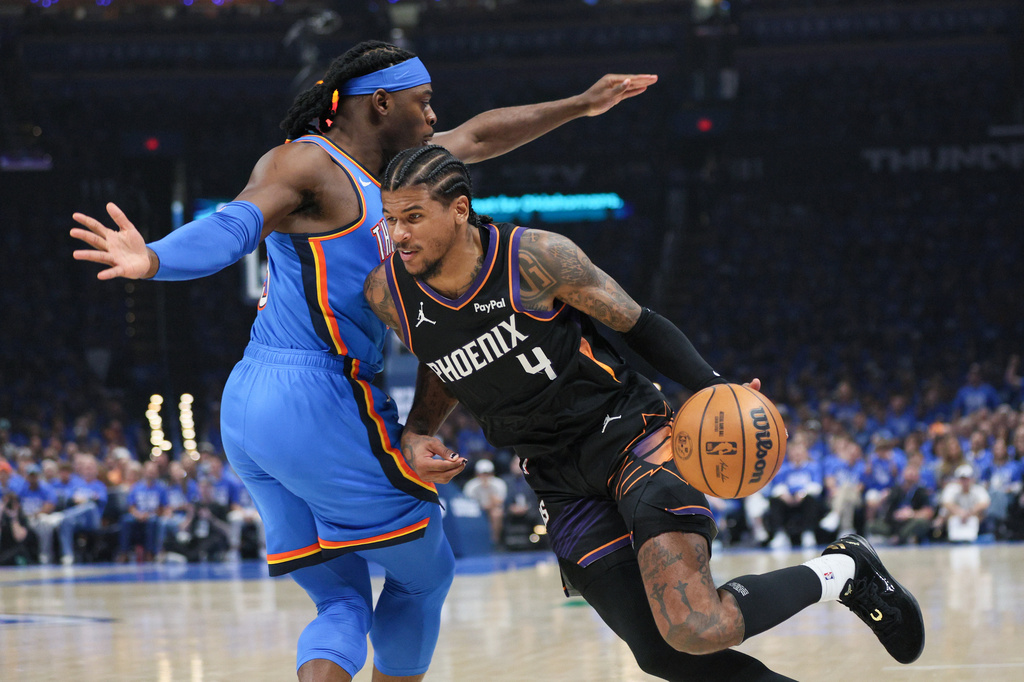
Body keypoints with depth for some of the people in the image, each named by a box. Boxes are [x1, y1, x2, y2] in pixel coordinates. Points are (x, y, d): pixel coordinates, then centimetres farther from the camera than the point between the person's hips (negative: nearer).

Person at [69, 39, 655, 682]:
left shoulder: (376, 168, 20)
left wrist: (580, 105, 39)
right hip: (317, 400, -10)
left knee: (343, 602, 10)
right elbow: (233, 226, -27)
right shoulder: (305, 161, -9)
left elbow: (478, 136, 31)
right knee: (425, 573, 8)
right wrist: (154, 260, -47)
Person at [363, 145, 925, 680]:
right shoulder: (388, 294, -7)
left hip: (629, 434, -5)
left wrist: (712, 389, -21)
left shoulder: (535, 258, -19)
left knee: (698, 629, -22)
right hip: (558, 480, 5)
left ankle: (841, 572, 4)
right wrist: (416, 433, -3)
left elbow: (639, 325, -6)